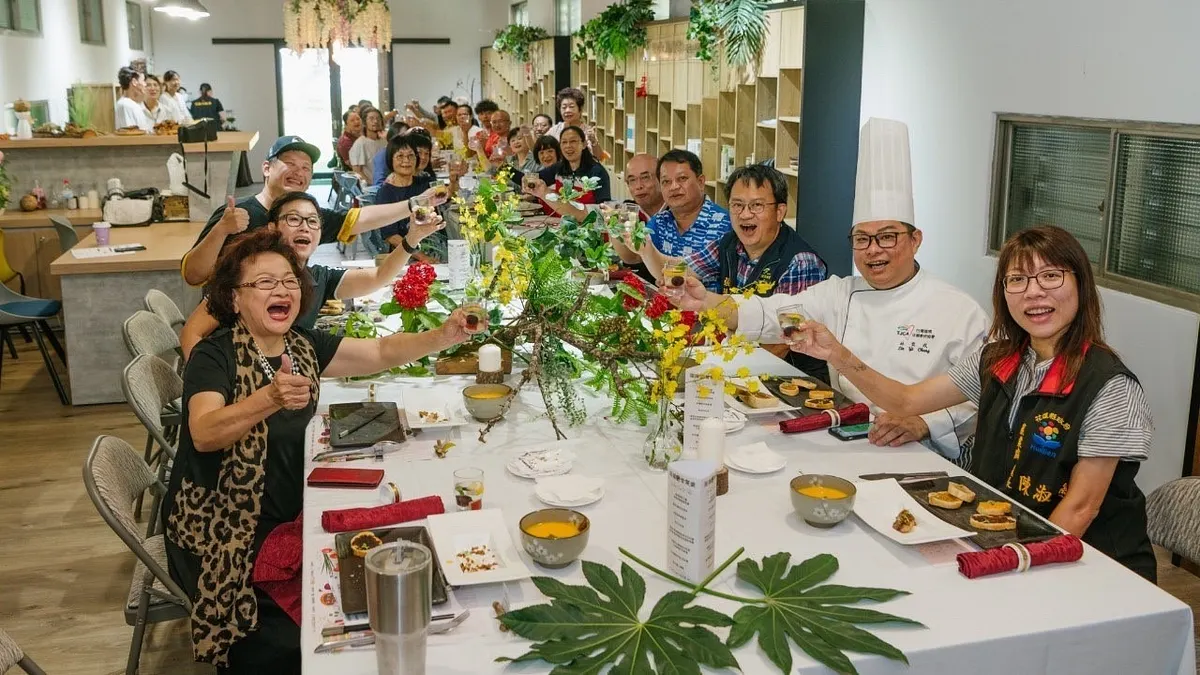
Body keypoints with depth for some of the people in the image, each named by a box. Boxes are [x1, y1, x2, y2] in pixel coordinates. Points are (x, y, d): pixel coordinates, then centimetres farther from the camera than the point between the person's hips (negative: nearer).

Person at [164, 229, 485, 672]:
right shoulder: (214, 355, -16)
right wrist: (271, 397, -50)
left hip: (288, 516, 6)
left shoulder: (302, 346, 3)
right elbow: (203, 434, -33)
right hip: (221, 531, -6)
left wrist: (445, 336, -18)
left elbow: (381, 353, 0)